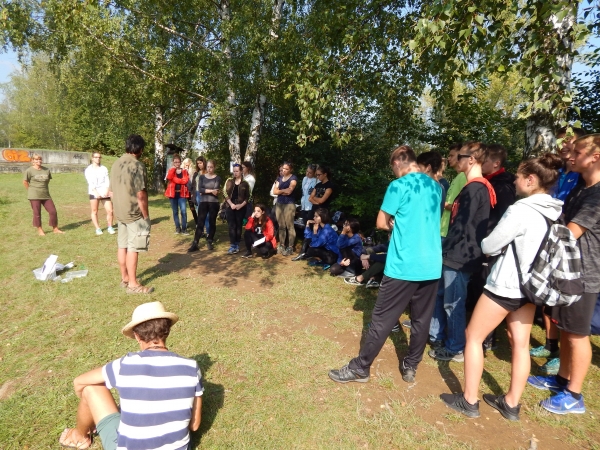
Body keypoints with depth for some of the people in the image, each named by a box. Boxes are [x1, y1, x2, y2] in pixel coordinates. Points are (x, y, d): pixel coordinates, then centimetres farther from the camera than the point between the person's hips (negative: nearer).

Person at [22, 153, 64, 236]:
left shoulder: (46, 170, 4)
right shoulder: (29, 170, -7)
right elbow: (25, 182, -1)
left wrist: (43, 188, 12)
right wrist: (32, 190, 2)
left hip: (46, 195, 4)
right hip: (34, 196, -4)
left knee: (53, 211, 2)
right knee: (37, 213, 3)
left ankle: (55, 229, 15)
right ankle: (40, 230, 17)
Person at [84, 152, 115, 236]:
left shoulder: (104, 168, 11)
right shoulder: (88, 170, 5)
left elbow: (107, 181, 3)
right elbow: (90, 183, -5)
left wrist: (107, 191, -12)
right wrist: (96, 192, -17)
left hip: (104, 193, 2)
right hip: (94, 193, -2)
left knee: (110, 210, -3)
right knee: (94, 211, 1)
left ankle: (110, 227, 12)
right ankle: (97, 228, 11)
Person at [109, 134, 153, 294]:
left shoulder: (116, 164, 9)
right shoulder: (137, 165, -16)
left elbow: (112, 190, 15)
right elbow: (141, 194, -19)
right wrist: (146, 215, -11)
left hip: (120, 212, 8)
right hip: (135, 213, -8)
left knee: (122, 245, 14)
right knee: (133, 248, -4)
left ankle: (124, 278, 26)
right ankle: (133, 284, 2)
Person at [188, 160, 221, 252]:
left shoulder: (217, 178, 2)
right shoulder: (202, 177, 9)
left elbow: (216, 191, -12)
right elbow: (200, 189, -6)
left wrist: (205, 191, -6)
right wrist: (211, 190, -14)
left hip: (214, 203, -1)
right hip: (203, 202, 1)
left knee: (212, 223, 6)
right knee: (200, 223, -2)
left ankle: (209, 242, 19)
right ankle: (195, 244, -1)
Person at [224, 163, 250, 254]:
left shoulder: (245, 183, 3)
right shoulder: (229, 181, 8)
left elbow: (248, 197, 1)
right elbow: (225, 193, 1)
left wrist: (241, 205, -12)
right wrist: (231, 204, -10)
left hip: (241, 207, -1)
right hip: (230, 206, 1)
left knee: (238, 226, 4)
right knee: (231, 226, -3)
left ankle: (237, 245, 12)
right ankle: (232, 246, -1)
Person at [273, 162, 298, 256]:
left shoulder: (293, 178, -2)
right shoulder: (279, 178, 15)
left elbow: (289, 191, -16)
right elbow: (274, 191, 5)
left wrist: (280, 190, -1)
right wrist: (285, 190, -6)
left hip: (289, 204, -6)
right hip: (279, 204, 6)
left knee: (289, 226, -5)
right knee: (281, 226, 9)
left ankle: (290, 247, -1)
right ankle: (281, 245, 17)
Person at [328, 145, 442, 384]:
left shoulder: (398, 186, -10)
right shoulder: (436, 186, 9)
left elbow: (382, 223, -5)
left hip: (404, 265, -6)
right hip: (431, 265, 7)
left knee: (382, 319, 3)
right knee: (422, 319, 16)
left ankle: (360, 368, 15)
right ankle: (411, 367, 29)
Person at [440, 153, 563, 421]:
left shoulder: (520, 210, -20)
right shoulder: (555, 213, 5)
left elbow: (489, 246, -14)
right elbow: (536, 247, 17)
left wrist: (486, 243, 7)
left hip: (505, 285, -8)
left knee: (473, 337, 6)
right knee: (520, 344, 15)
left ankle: (469, 401, 15)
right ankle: (511, 404, 28)